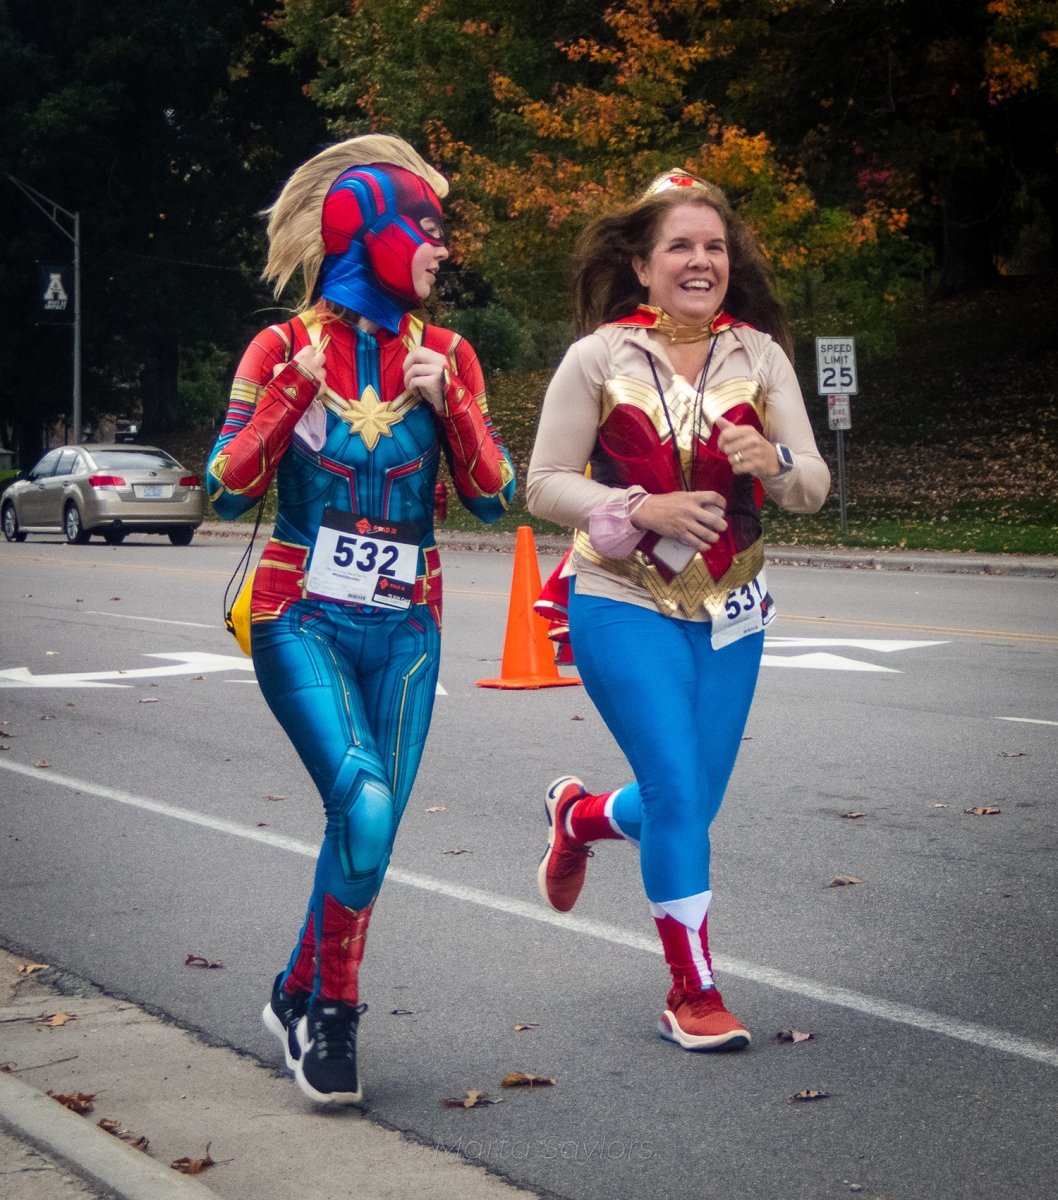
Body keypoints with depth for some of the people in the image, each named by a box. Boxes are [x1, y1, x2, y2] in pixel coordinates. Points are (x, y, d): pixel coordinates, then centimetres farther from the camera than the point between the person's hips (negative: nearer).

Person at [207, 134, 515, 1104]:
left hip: (405, 628, 4)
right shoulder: (284, 348, -1)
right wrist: (296, 389, -15)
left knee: (370, 827, 4)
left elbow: (494, 498, 3)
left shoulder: (446, 356, 7)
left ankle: (302, 997, 26)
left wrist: (447, 403, -11)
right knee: (366, 808, -21)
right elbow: (231, 491, -5)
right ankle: (333, 1010, -2)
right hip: (303, 620, -4)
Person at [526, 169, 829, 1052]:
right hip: (624, 605, -4)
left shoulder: (759, 355, 2)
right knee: (679, 795, -11)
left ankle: (580, 817, 45)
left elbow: (814, 486, 0)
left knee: (692, 804, 12)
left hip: (729, 610, 4)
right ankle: (693, 995, 5)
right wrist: (645, 509, -19)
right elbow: (546, 485, -5)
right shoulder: (599, 358, -7)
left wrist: (773, 463, -23)